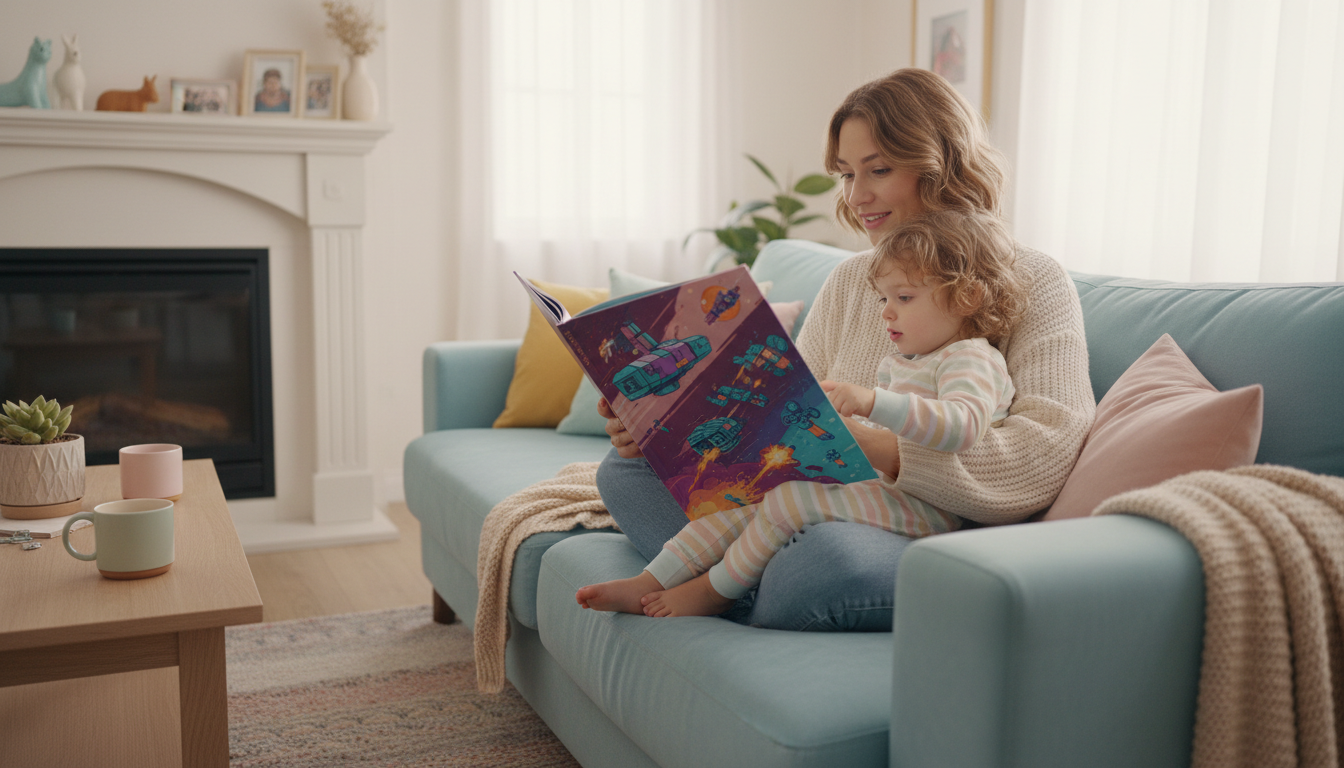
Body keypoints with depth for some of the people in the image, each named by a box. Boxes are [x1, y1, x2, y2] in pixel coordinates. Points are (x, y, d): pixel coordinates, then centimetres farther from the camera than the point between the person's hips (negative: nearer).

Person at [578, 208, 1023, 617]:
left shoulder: (972, 360, -8)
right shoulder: (896, 364, 23)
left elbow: (962, 425, -29)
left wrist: (872, 402, -38)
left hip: (924, 507, -9)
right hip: (875, 483, 10)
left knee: (789, 499, -26)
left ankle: (715, 591, -7)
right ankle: (650, 583, -6)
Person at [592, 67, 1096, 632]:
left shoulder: (1032, 283, -4)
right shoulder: (848, 281, 16)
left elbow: (1044, 456, -18)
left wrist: (872, 446, -29)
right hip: (826, 514, 7)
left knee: (833, 552, -40)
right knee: (629, 467, -2)